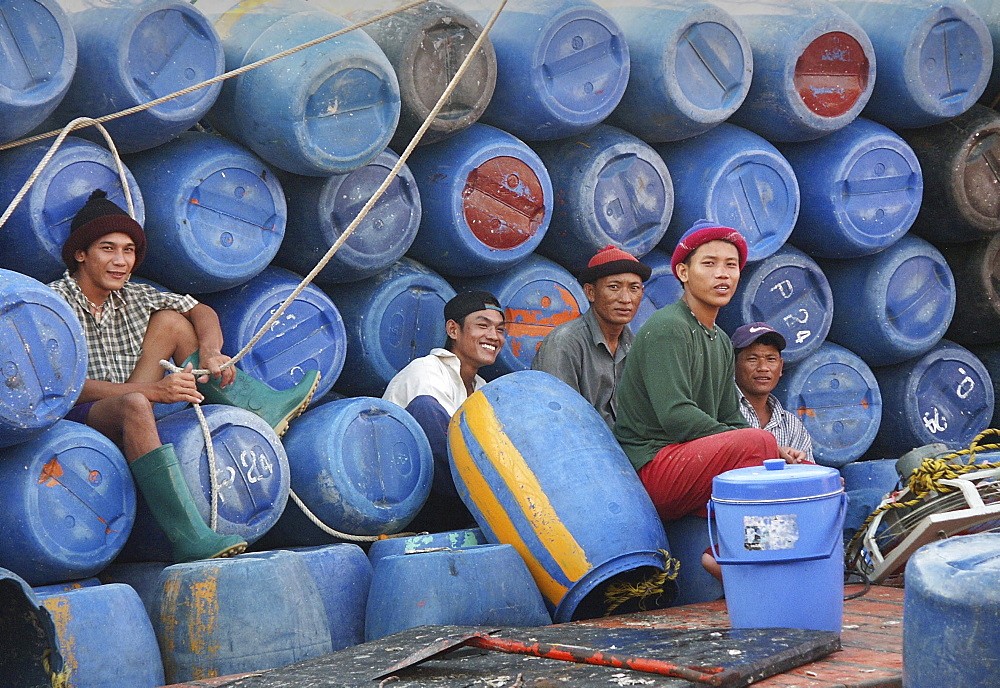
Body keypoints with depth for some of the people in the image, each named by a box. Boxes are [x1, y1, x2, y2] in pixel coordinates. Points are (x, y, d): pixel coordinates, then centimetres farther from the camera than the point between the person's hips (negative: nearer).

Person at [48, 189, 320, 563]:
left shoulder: (133, 298, 12)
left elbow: (201, 311, 13)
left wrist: (210, 353, -11)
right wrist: (151, 390, -30)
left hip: (125, 419, 7)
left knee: (170, 320, 3)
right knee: (133, 406, -39)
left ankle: (263, 406, -2)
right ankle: (189, 538, -48)